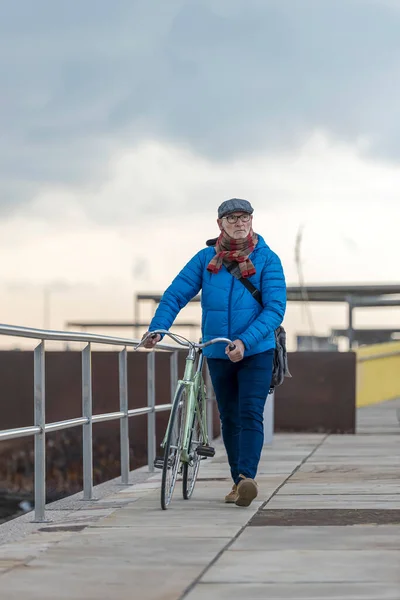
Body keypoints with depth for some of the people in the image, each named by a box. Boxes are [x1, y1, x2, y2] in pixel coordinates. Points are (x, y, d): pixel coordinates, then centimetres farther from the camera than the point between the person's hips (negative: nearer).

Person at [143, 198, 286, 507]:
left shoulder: (267, 260, -6)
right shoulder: (206, 259, 1)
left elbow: (276, 308, -14)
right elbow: (176, 294, -3)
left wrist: (245, 341, -25)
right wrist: (157, 328, -19)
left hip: (257, 352, -3)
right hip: (218, 354, 3)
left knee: (250, 415, -16)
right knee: (229, 419, 10)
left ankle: (248, 477, -25)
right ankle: (239, 482, 20)